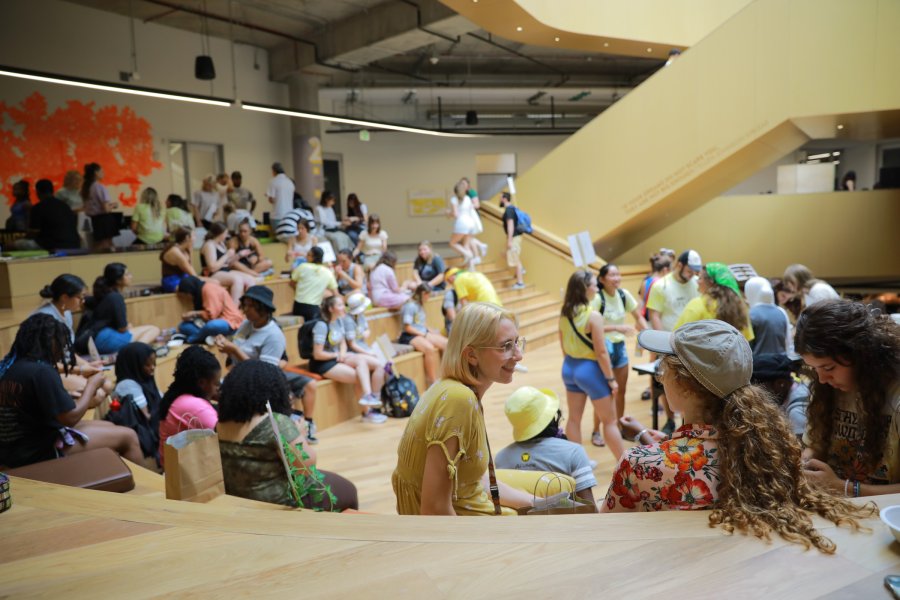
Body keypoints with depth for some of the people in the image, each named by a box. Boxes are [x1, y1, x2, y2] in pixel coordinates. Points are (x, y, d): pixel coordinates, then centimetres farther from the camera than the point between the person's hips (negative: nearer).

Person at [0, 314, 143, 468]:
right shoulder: (41, 371, -23)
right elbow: (71, 417, -19)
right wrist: (92, 385, -5)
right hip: (35, 450, -9)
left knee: (109, 427, 19)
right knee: (128, 437, -2)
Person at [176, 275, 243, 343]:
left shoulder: (209, 289, -17)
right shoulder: (202, 290, 11)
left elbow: (212, 315, -20)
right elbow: (206, 313, 10)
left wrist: (194, 313, -9)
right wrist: (191, 316, -5)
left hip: (231, 323, -10)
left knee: (211, 326, -42)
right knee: (184, 326, 5)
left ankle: (191, 339, -12)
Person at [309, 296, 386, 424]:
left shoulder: (339, 320, 7)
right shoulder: (322, 325, -18)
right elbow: (317, 355, -20)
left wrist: (343, 353, -7)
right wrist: (337, 355, -8)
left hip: (338, 359, 8)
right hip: (323, 364, -8)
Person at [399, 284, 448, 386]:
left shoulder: (420, 305, 14)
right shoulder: (410, 306, -13)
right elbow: (407, 327, -16)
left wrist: (430, 330, 1)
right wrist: (424, 334, -16)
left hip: (422, 333, 9)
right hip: (410, 336, -9)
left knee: (446, 343, -9)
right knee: (429, 348, -36)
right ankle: (433, 381, -31)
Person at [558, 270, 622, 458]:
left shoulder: (564, 314, 1)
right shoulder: (593, 316, -21)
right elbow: (601, 352, -19)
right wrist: (611, 378, -10)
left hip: (570, 367, 7)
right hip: (589, 369, -7)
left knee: (574, 418, 16)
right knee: (610, 421, 7)